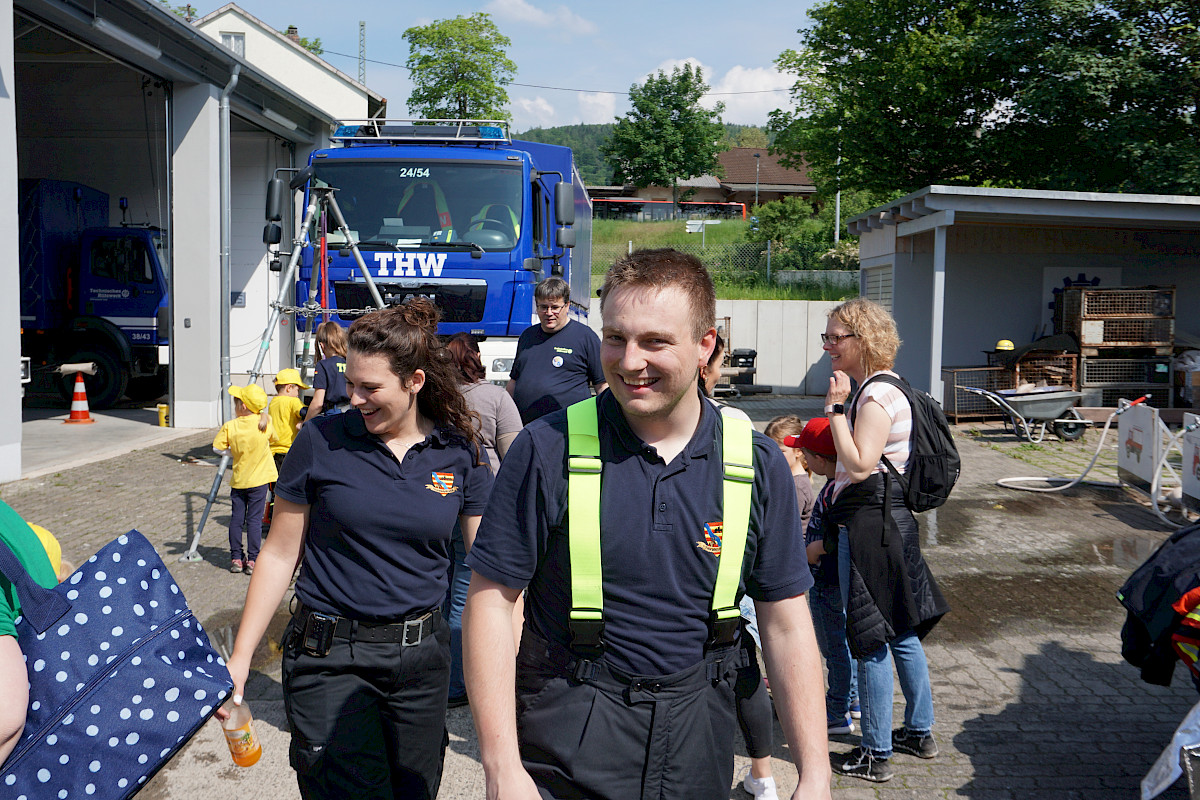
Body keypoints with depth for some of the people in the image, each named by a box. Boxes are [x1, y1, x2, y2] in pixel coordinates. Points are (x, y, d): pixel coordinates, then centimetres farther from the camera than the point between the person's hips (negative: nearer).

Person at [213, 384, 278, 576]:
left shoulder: (230, 426, -9)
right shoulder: (265, 423, -8)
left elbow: (217, 447, -3)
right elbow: (274, 439, 9)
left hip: (238, 480, 1)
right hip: (259, 480, -1)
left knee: (236, 519, 9)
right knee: (254, 520, 2)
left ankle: (236, 558, 14)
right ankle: (252, 560, 2)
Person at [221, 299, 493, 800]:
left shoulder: (459, 453, -2)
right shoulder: (321, 443, -6)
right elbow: (280, 555, 0)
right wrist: (240, 658, -1)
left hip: (423, 658, 3)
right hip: (330, 659, -2)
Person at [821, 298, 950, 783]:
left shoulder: (877, 396, -18)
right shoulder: (873, 390, 14)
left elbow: (859, 466, -25)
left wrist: (836, 407, -21)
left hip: (870, 524, -10)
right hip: (886, 519, 10)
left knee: (871, 640, -1)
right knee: (901, 632, 18)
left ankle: (877, 755, 10)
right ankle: (920, 732, 32)